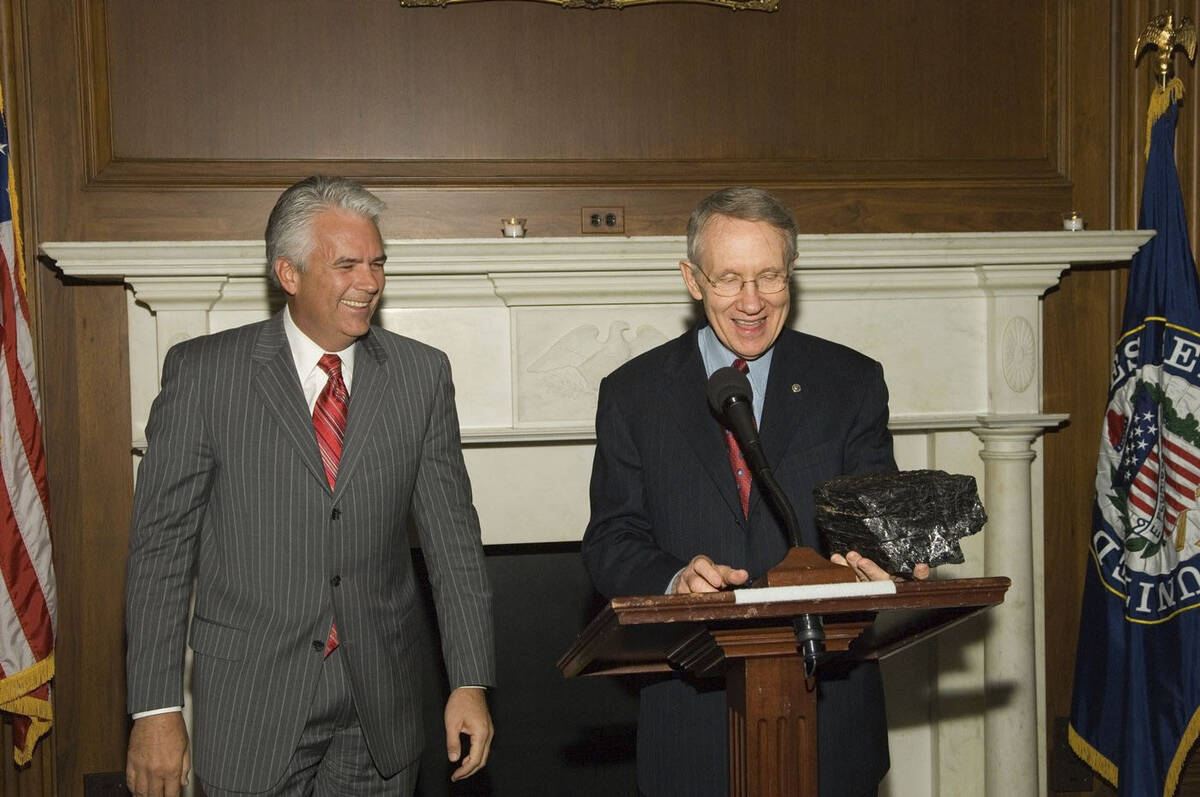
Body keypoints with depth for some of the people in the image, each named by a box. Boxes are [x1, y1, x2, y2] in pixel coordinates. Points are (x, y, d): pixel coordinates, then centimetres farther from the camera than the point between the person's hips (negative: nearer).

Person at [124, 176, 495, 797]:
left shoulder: (421, 374, 2)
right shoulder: (203, 371, -5)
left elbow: (452, 538, 4)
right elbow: (160, 543, -4)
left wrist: (470, 682, -2)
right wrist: (155, 708, -8)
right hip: (250, 701, -2)